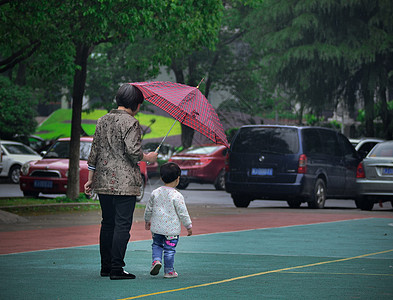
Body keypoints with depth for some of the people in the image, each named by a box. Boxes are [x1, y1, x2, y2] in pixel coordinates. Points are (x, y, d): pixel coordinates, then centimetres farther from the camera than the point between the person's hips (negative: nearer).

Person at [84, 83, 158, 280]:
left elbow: (94, 151, 12)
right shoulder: (130, 123, -11)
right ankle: (116, 268, -5)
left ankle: (105, 267, 18)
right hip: (125, 183, -7)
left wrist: (90, 179, 17)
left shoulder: (103, 121, 10)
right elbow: (133, 152, -19)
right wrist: (148, 158, 1)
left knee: (107, 223, 14)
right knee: (122, 224, -3)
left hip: (104, 182, 7)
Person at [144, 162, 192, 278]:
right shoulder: (177, 196, -13)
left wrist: (147, 220, 26)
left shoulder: (155, 193, -1)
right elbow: (182, 213, -9)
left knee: (157, 245, 21)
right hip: (171, 229, -3)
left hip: (157, 227, 3)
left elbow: (148, 209, 10)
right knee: (169, 249, 5)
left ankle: (156, 260, -3)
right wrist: (189, 226, 3)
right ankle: (169, 271, 11)